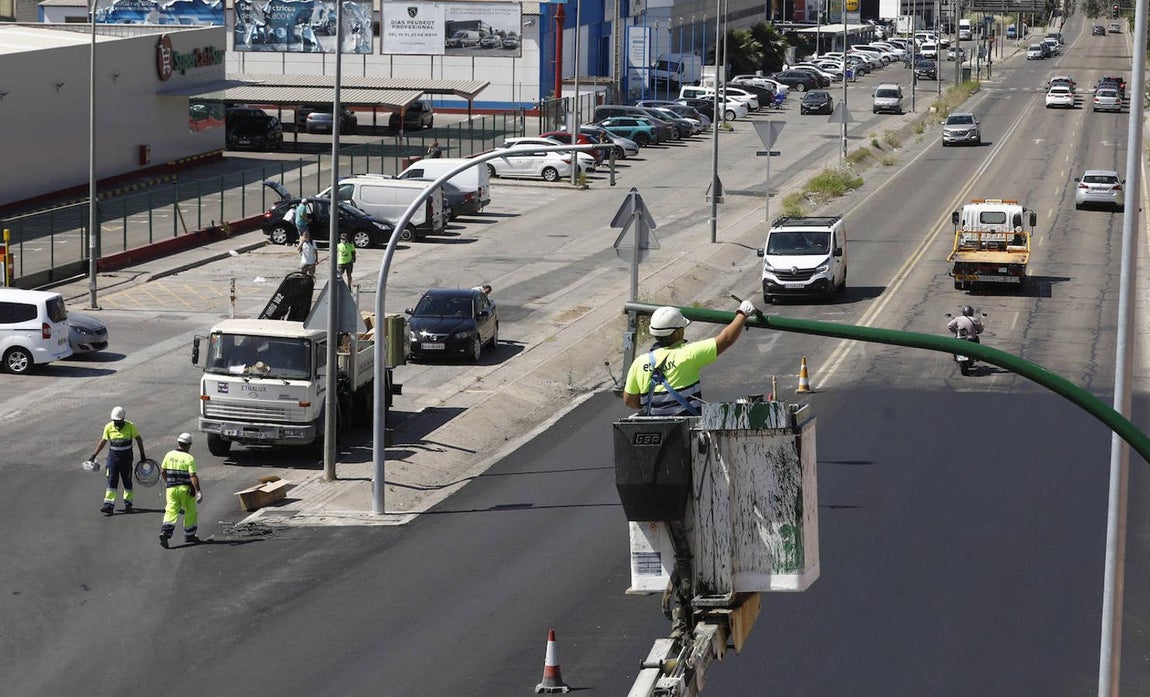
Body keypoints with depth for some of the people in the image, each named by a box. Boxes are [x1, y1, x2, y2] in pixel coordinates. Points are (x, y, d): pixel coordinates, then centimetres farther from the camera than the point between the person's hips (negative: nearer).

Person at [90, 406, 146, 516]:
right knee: (111, 481, -7)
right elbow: (103, 442, 5)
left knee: (127, 481, 8)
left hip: (126, 457, -1)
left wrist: (142, 454, 4)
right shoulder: (109, 427, -4)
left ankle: (128, 504, 22)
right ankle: (108, 505, -11)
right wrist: (94, 455, 2)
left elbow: (138, 439, 3)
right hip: (113, 456, 1)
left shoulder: (130, 426, -8)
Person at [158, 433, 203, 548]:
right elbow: (193, 476, -16)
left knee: (170, 512, 2)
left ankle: (165, 532, -19)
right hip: (186, 489, -3)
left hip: (171, 488, 3)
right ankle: (189, 535, 22)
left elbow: (163, 471, 9)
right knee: (190, 512, 14)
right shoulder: (189, 459, -12)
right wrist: (198, 490, -12)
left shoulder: (169, 455, 1)